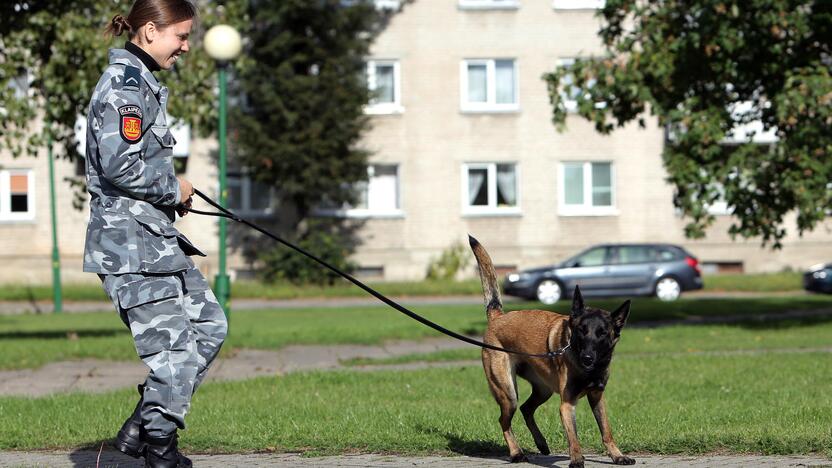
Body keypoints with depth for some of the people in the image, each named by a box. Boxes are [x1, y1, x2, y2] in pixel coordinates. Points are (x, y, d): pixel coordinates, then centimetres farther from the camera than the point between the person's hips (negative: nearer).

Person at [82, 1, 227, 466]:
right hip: (130, 239, -10)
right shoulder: (124, 83, -15)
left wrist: (172, 193, 12)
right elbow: (119, 167, -24)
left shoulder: (141, 82, 18)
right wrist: (174, 189, -11)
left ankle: (141, 428, 16)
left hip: (156, 236, 10)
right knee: (172, 345, -6)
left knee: (210, 324, 12)